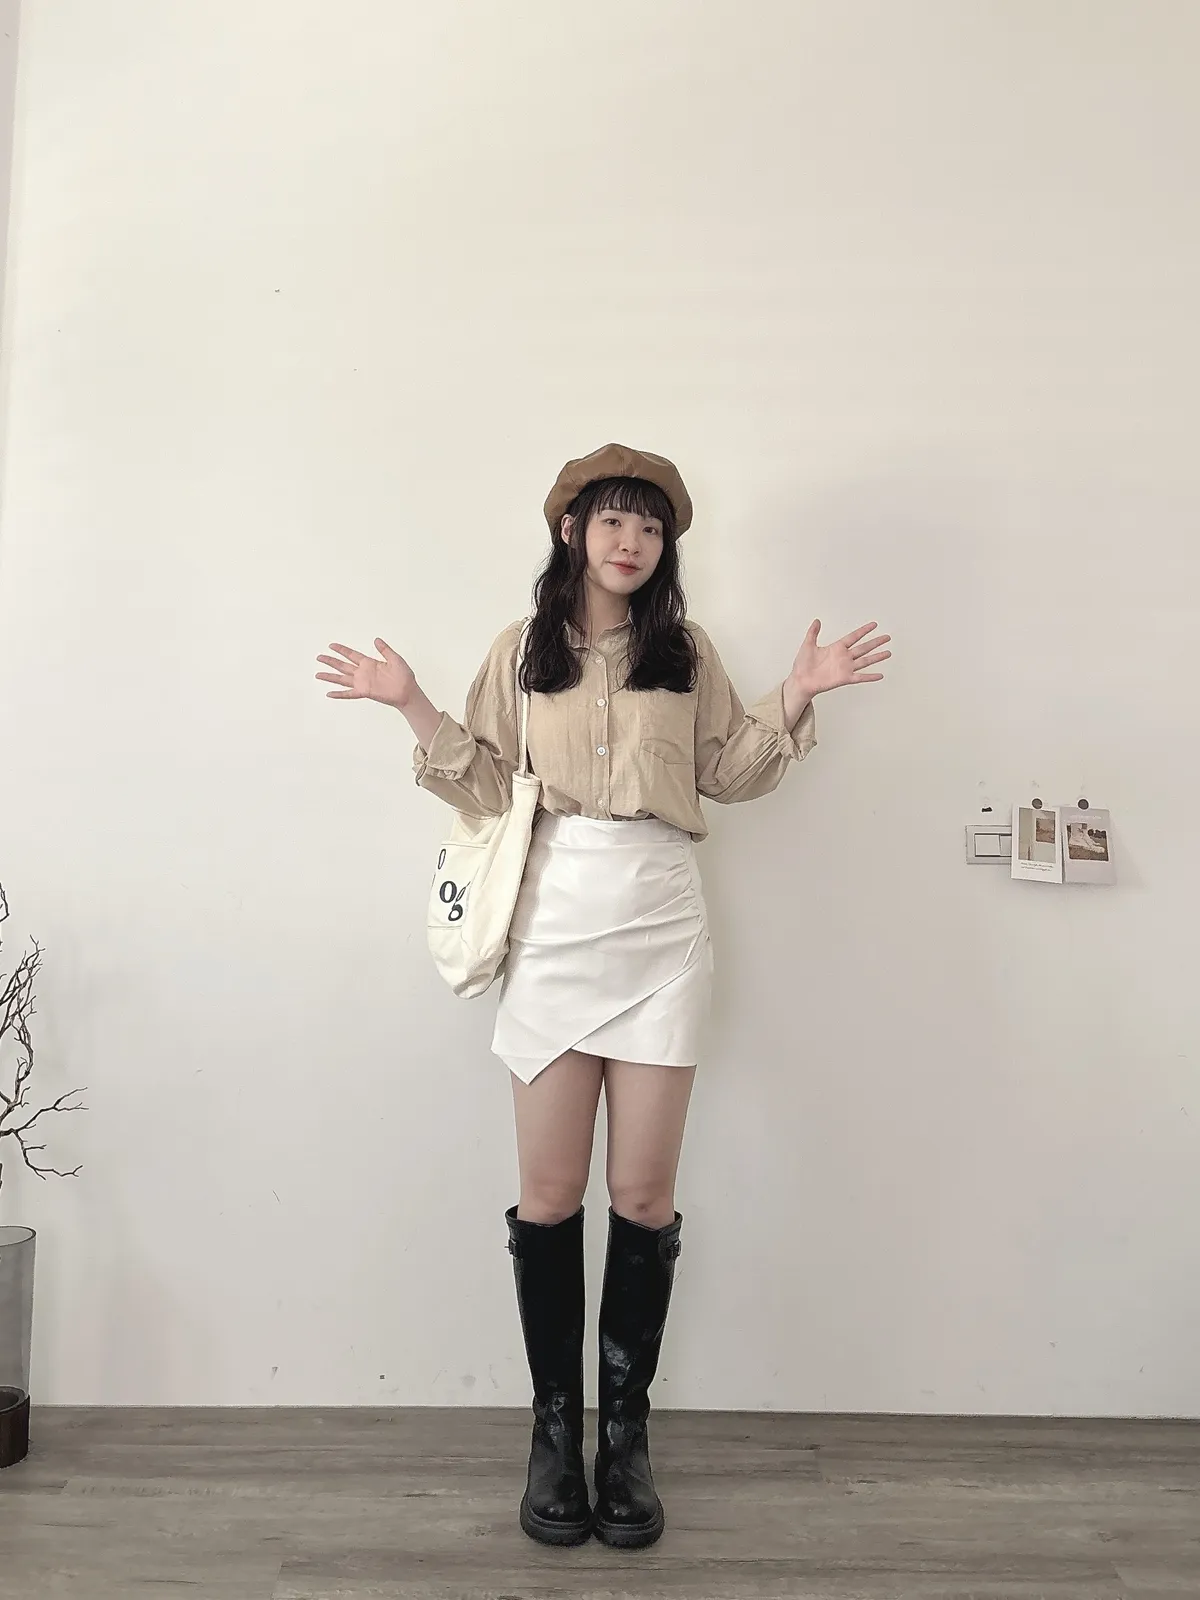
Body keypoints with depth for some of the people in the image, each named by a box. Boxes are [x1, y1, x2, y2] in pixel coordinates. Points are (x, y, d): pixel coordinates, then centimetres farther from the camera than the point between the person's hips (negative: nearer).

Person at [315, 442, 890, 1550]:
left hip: (662, 929, 1)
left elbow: (729, 774, 11)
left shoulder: (687, 651, 10)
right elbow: (487, 789, 5)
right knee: (550, 1192, 3)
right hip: (555, 925, 0)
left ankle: (627, 1432, 19)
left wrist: (796, 698, 1)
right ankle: (554, 1428, 20)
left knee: (644, 1192, 3)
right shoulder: (522, 651, 9)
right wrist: (415, 709, -5)